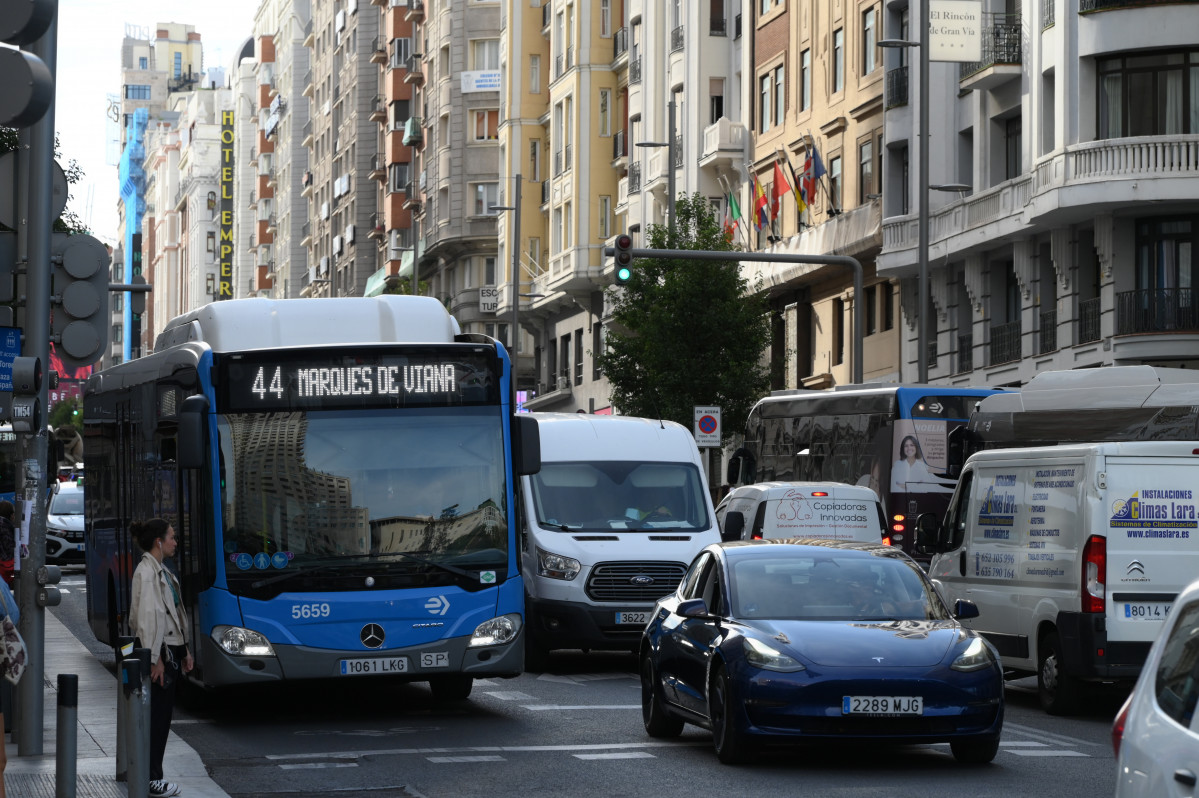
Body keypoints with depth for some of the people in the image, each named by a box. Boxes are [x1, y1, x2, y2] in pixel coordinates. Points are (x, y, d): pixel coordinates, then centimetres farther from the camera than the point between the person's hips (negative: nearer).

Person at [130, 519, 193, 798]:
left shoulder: (162, 573, 16)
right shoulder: (146, 572, -15)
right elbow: (148, 616, -20)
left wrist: (184, 651, 20)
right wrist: (155, 658, -22)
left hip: (170, 650, 10)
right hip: (157, 650, -10)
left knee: (162, 716, 11)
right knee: (155, 716, -7)